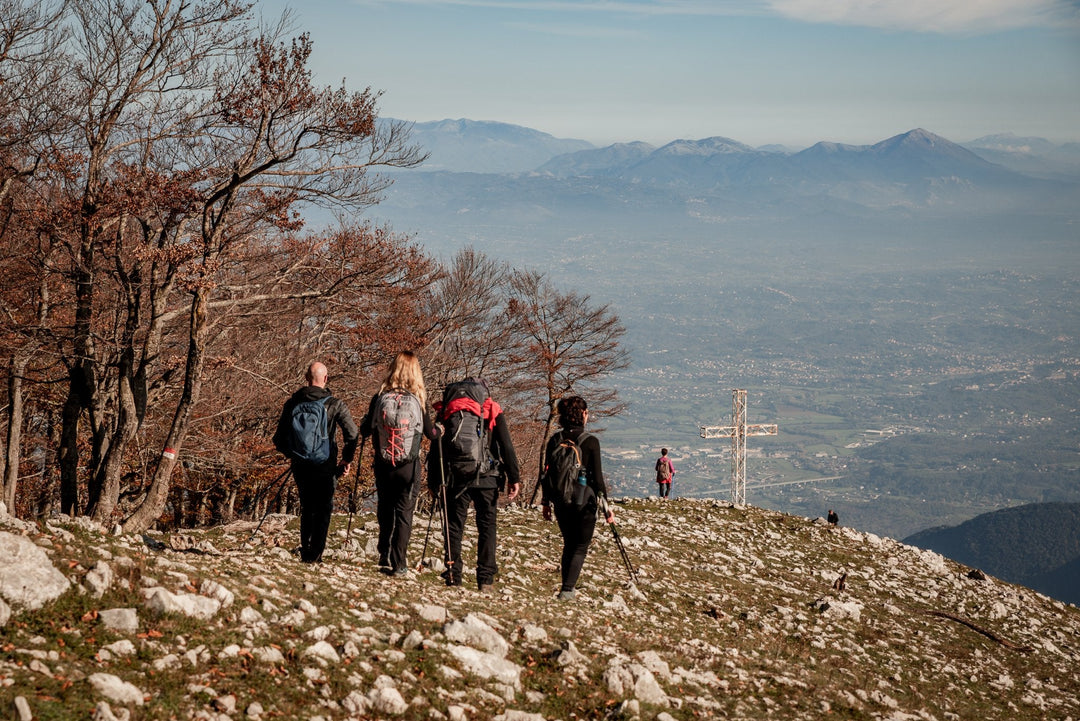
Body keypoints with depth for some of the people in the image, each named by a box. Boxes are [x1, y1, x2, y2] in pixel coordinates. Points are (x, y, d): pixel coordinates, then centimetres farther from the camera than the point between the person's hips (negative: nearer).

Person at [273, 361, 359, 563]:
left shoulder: (292, 403, -1)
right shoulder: (335, 405, -9)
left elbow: (279, 439, 3)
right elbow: (352, 434, -14)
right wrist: (347, 460, 0)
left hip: (300, 466, 3)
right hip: (325, 467, -3)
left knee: (307, 508, 19)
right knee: (323, 509, 10)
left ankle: (305, 551, 17)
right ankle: (315, 554, 4)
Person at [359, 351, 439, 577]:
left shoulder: (380, 397, -4)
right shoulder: (418, 399, -6)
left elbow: (365, 430, 3)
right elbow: (430, 433, 1)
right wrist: (439, 429, 23)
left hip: (383, 465, 1)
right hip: (409, 465, -1)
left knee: (385, 510, 18)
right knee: (404, 512, 4)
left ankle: (385, 556, 17)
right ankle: (398, 564, 0)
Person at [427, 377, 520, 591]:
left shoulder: (446, 411, 9)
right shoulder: (492, 412, 5)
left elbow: (435, 448, 7)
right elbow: (507, 446, -1)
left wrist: (433, 482, 10)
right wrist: (514, 478, 0)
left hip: (454, 478, 1)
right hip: (486, 478, -1)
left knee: (454, 526, 7)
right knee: (487, 526, 5)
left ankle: (453, 578, 3)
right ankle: (486, 579, -1)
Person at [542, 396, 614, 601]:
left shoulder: (555, 440, 0)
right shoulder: (590, 441, -11)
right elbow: (597, 476, -10)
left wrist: (546, 502, 15)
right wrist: (606, 505, -3)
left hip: (561, 501, 4)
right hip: (585, 500, -4)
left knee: (569, 544, 21)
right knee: (581, 546, 6)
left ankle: (567, 585, 26)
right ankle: (567, 589, -7)